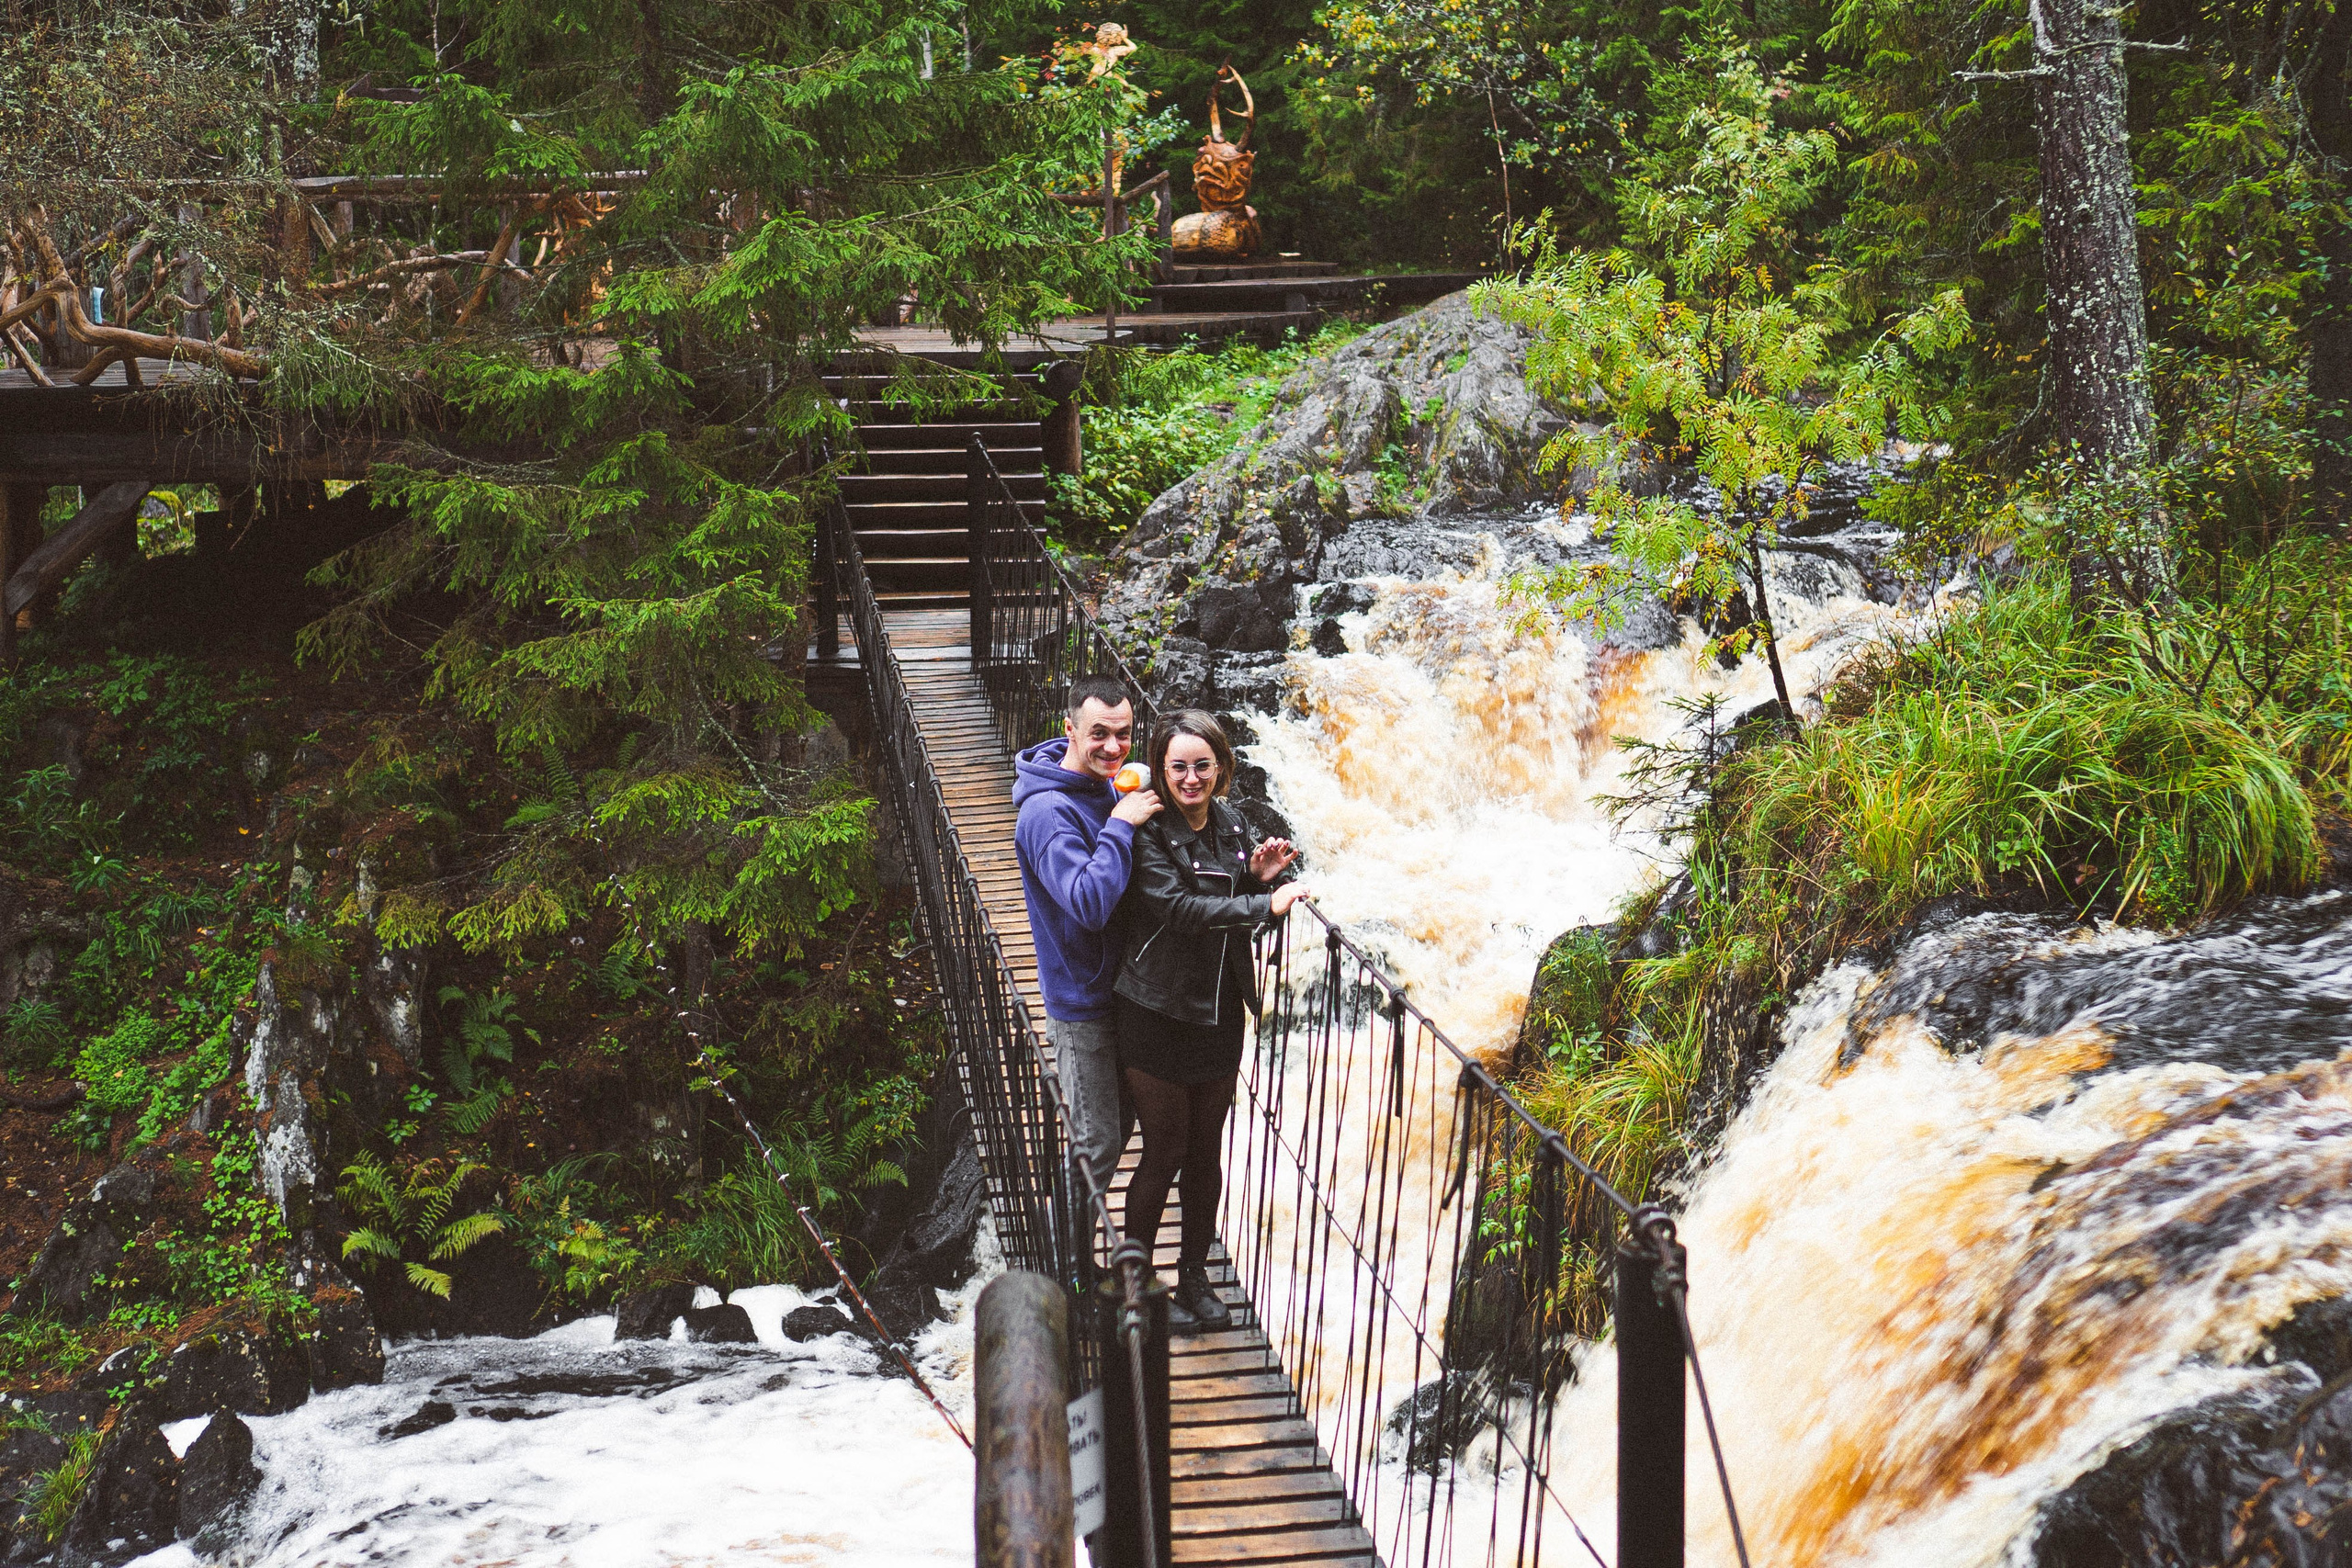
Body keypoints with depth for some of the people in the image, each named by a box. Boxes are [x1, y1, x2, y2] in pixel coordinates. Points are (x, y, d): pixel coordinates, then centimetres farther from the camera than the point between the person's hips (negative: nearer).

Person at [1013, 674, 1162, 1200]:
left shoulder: (1107, 784, 3)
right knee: (1097, 1144, -1)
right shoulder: (1048, 812, -25)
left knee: (1116, 1127, 21)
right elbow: (1090, 904, -35)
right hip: (1081, 1003, -9)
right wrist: (1121, 825, -31)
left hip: (1118, 986, 9)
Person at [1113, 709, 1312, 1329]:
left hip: (1220, 1011, 6)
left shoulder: (1234, 828, 5)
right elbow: (1178, 907, -26)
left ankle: (1194, 1276, 29)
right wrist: (1264, 903, -29)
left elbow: (1241, 918, 12)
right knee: (1164, 1154, 2)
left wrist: (1260, 877, -8)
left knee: (1206, 1153, 14)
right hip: (1157, 1015, -5)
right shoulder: (1148, 834, -14)